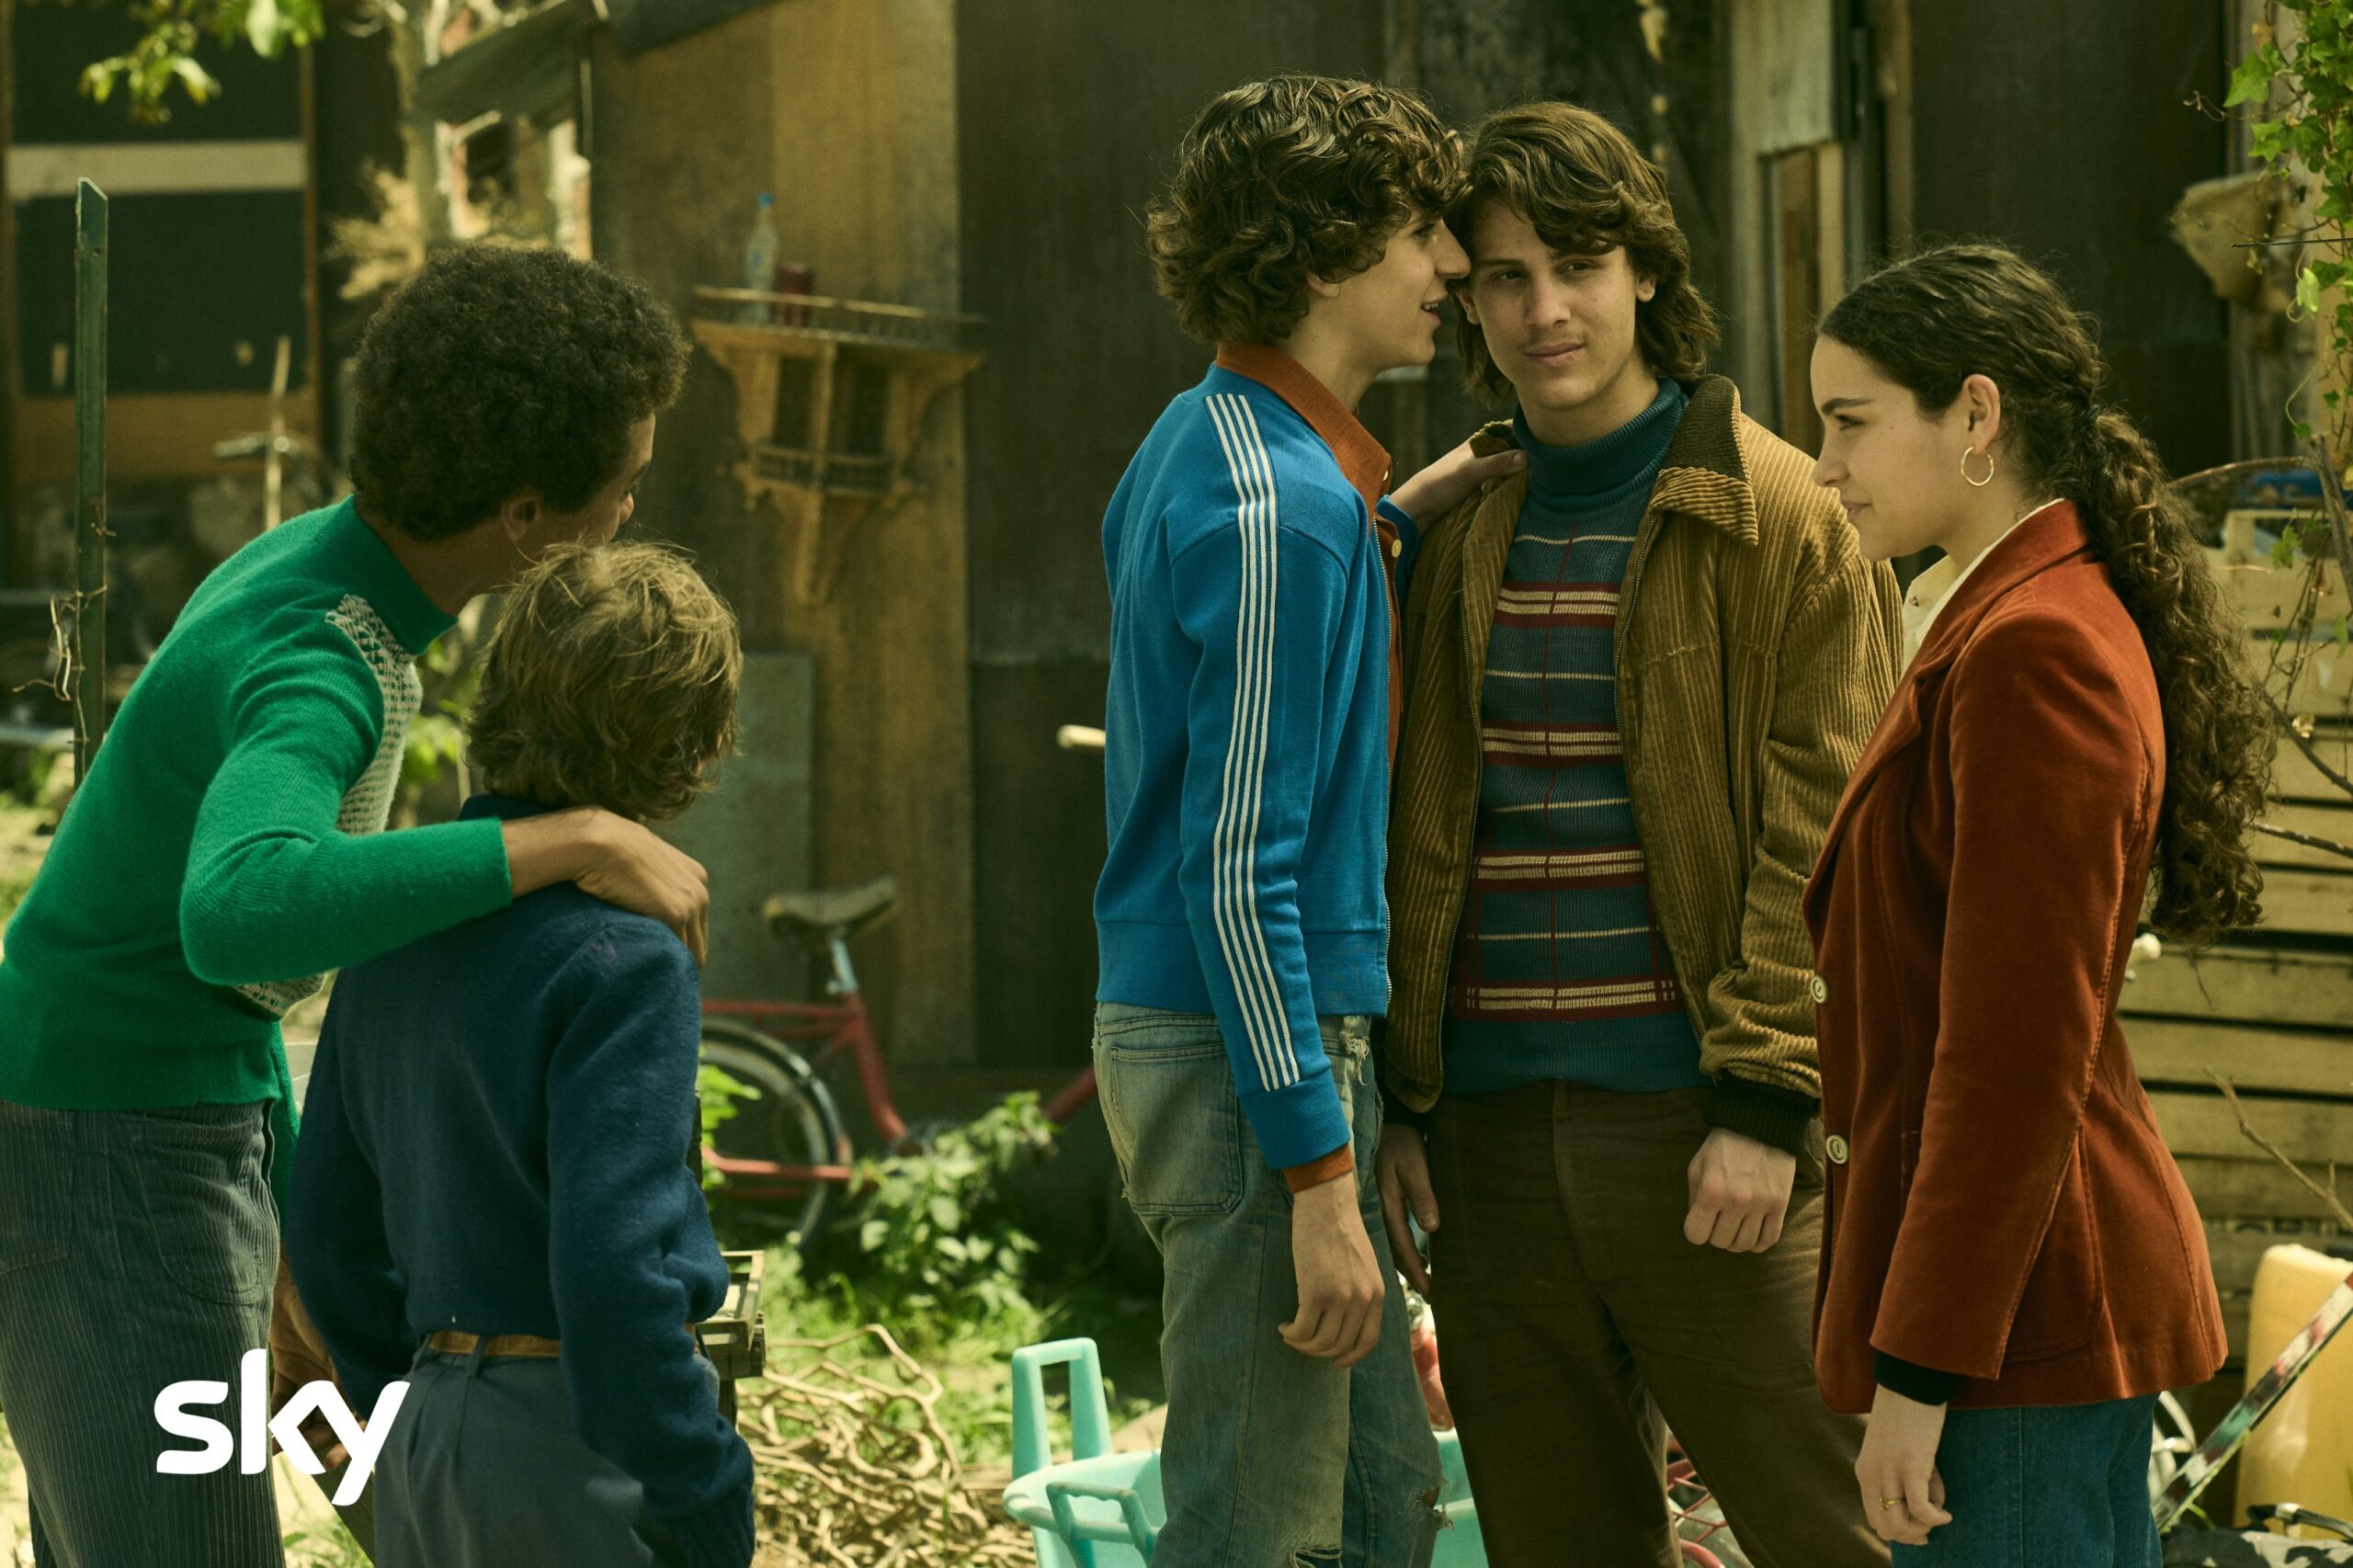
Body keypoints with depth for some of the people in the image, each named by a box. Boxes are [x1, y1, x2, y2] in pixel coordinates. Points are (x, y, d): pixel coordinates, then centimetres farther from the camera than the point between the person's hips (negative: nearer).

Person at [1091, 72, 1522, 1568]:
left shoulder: (1199, 443, 11)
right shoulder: (1280, 504, -19)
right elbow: (1238, 871, -21)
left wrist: (1391, 521, 16)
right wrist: (1320, 1176, -21)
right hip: (1256, 1051, -10)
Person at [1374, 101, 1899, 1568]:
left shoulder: (1781, 520, -2)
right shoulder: (1456, 537, 13)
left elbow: (1822, 833, -7)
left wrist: (1766, 1103, -14)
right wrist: (1402, 1104, 8)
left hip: (1697, 1127, -5)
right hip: (1492, 1134, 5)